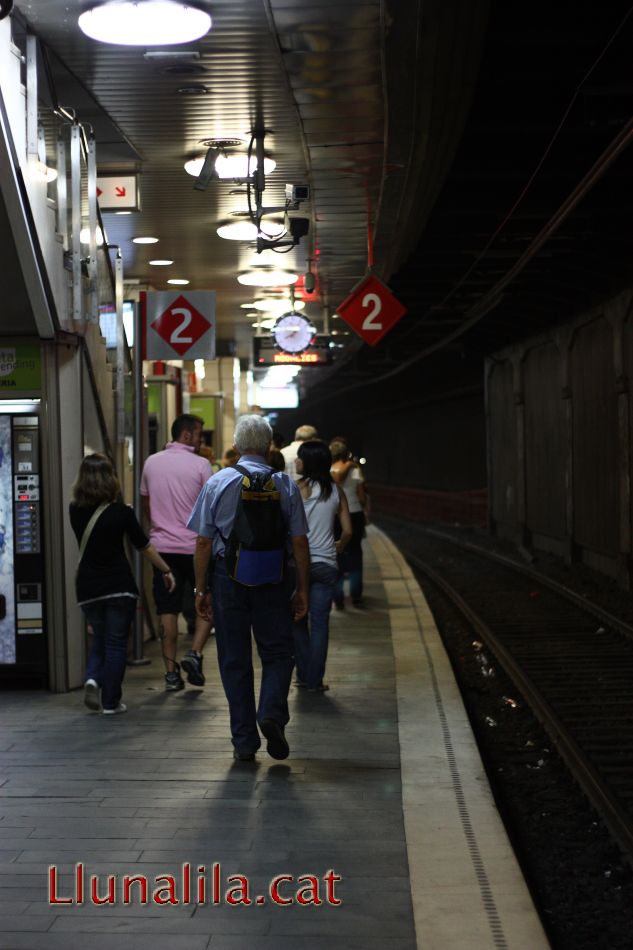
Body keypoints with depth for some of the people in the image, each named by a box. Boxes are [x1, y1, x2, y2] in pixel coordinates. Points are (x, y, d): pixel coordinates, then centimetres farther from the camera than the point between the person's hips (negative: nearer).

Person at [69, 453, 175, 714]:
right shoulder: (121, 512, -11)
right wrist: (166, 571, 8)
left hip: (87, 587, 3)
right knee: (116, 643, 6)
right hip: (119, 586, -3)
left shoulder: (75, 511, -3)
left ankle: (93, 679, -4)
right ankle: (110, 701, 6)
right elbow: (144, 546, -4)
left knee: (99, 639, 20)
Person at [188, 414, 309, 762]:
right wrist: (302, 589, 7)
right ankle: (272, 711, -14)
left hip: (228, 577, 0)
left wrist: (201, 589, 6)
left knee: (234, 660, 8)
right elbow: (299, 542, 0)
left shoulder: (217, 483, 1)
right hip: (273, 578, 0)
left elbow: (204, 541, 0)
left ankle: (244, 741, 10)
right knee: (277, 652, 11)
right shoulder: (286, 485, 1)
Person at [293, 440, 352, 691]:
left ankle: (304, 674, 18)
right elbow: (347, 531, 5)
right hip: (326, 564, 2)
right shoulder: (336, 491, 4)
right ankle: (314, 680, 6)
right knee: (320, 623, 5)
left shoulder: (298, 488, -7)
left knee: (298, 621, 13)